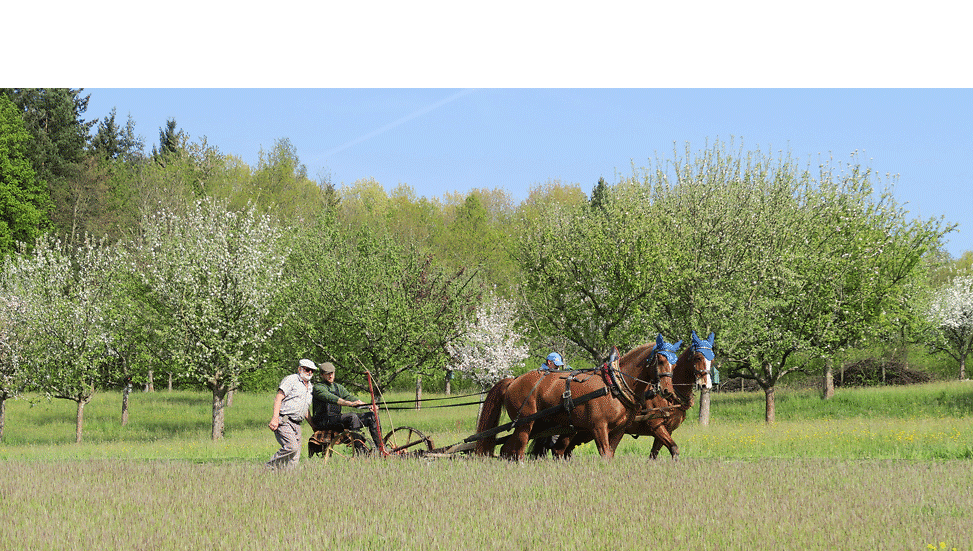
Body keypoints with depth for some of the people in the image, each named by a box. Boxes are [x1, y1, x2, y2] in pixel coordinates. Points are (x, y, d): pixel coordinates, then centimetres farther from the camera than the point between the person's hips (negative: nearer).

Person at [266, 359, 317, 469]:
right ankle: (270, 467, -13)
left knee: (295, 458, -1)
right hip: (283, 422, -8)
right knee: (291, 447, -24)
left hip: (296, 424, 8)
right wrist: (275, 418, -22)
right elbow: (278, 398, -10)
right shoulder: (291, 380, -2)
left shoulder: (309, 387, 23)